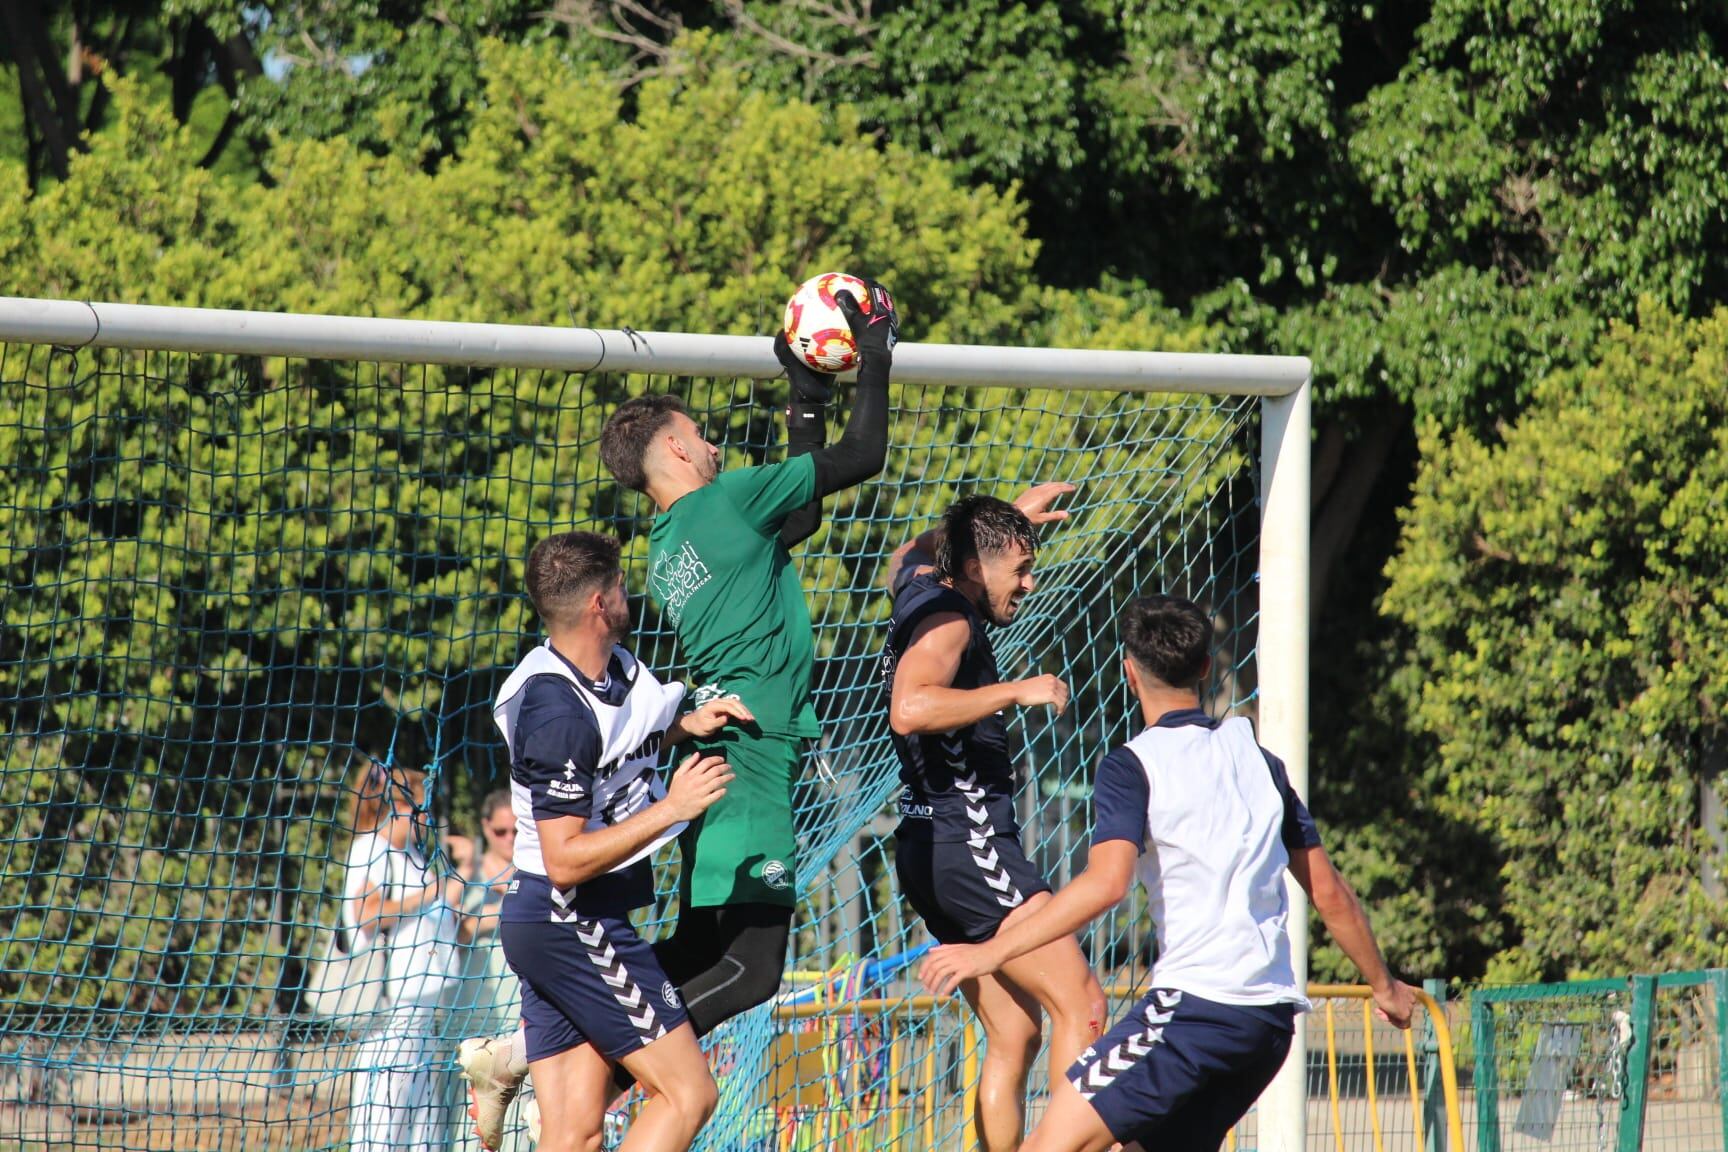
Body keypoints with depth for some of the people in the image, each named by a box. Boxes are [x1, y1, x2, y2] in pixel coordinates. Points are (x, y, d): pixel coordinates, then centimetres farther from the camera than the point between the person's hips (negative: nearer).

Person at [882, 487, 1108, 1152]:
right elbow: (910, 709, -30)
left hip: (933, 851, 10)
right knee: (1081, 1007, -15)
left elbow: (911, 555, 44)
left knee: (1016, 1034, 8)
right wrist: (1018, 692, -22)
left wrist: (1012, 518, 47)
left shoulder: (919, 588, 17)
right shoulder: (948, 618, -11)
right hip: (965, 842, -10)